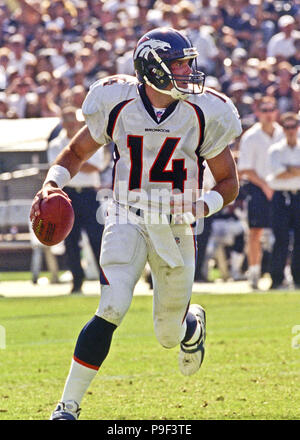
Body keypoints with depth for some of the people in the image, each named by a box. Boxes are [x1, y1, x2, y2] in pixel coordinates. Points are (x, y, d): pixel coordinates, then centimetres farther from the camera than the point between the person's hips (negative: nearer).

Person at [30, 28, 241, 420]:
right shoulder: (119, 104, -7)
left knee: (169, 336, 12)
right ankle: (68, 406, -16)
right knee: (112, 310, -23)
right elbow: (77, 151, 9)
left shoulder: (204, 114, -7)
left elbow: (228, 182, 3)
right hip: (128, 221, -1)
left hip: (176, 227, 1)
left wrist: (203, 206, -17)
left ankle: (194, 324, 52)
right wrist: (52, 183, -11)